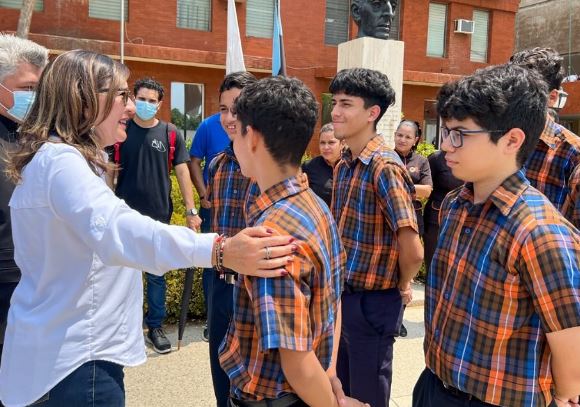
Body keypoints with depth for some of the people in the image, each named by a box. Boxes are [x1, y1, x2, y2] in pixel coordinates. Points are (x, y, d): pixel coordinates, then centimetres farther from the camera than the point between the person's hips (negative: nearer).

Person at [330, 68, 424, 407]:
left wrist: (401, 288, -9)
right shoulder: (344, 165, 6)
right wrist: (338, 287, 11)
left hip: (372, 302, -8)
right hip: (341, 295, 8)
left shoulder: (385, 167, -21)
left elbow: (413, 251, -26)